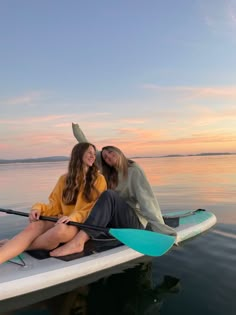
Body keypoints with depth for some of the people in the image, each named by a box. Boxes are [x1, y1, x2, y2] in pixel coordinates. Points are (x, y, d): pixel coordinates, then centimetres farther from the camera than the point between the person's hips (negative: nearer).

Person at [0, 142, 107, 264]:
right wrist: (39, 208, -12)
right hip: (64, 220, 3)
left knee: (60, 230, -37)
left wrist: (73, 217, -22)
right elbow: (55, 206, 11)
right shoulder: (64, 179, 15)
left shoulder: (98, 179, 5)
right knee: (34, 226, -29)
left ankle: (18, 246, -21)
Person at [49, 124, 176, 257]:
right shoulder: (110, 173, 12)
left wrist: (159, 226, -27)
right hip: (115, 221, 7)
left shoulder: (134, 170, -4)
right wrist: (76, 129, 18)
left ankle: (78, 241, -47)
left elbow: (146, 199, -15)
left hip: (136, 222, -7)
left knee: (108, 196, -32)